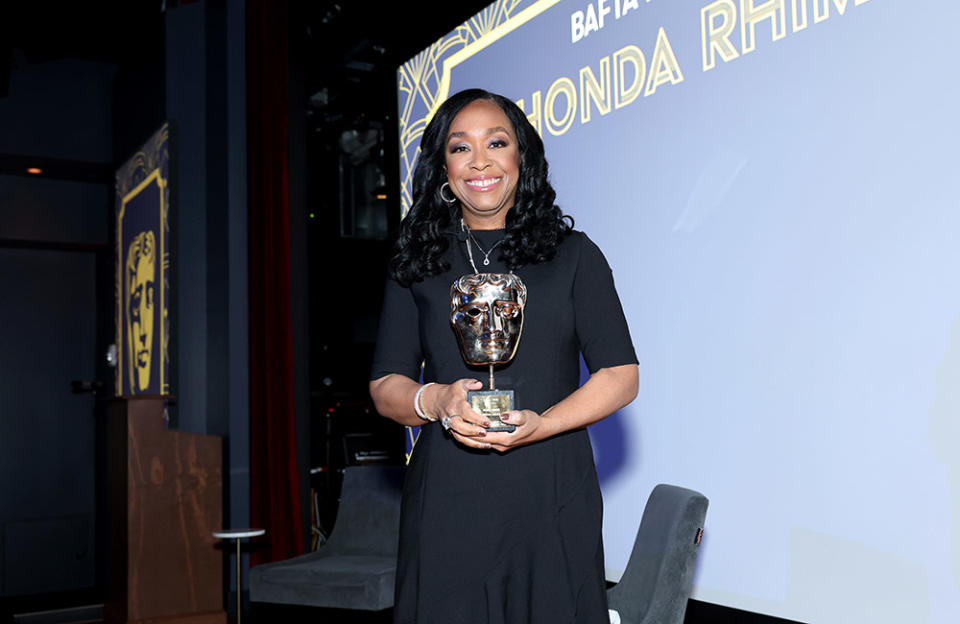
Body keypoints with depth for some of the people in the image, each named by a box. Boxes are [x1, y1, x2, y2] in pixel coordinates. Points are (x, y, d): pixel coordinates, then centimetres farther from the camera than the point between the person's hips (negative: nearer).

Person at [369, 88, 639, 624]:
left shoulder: (574, 254, 7)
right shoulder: (417, 266, 11)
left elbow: (621, 376, 2)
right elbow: (385, 386, 10)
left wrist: (541, 424, -14)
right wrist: (435, 400, -13)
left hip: (553, 502, 0)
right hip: (446, 506, 1)